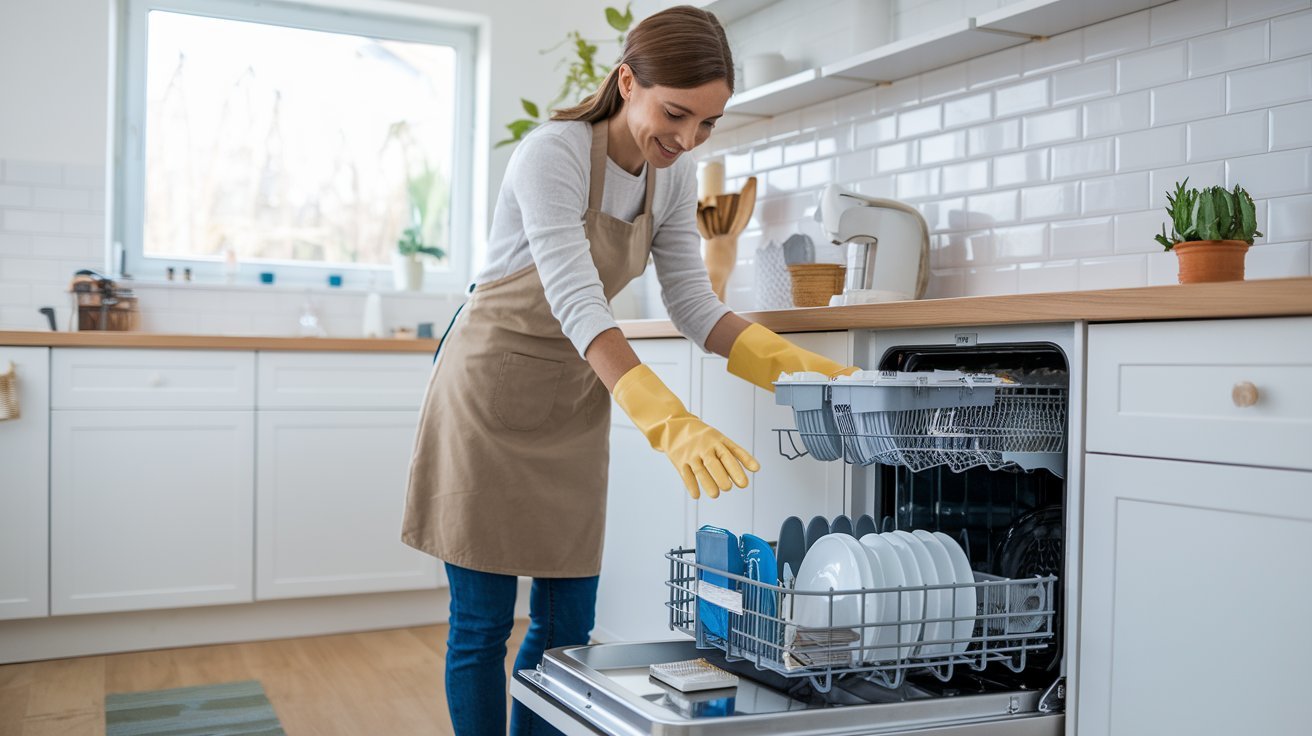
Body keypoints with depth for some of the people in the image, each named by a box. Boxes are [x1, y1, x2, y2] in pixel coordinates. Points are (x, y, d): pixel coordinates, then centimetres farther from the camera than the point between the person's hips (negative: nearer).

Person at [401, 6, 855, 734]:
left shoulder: (674, 176, -3)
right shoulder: (551, 154, -24)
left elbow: (694, 305, -3)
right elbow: (576, 304, -34)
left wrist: (792, 362, -20)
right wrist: (668, 422, -46)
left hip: (575, 401, 6)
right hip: (491, 390, -6)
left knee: (567, 621, 8)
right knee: (482, 622, 2)